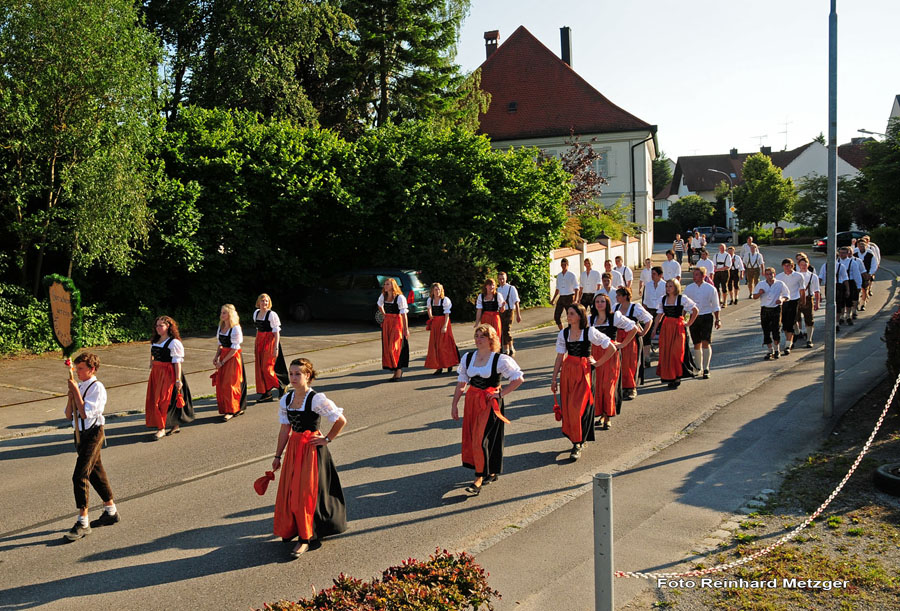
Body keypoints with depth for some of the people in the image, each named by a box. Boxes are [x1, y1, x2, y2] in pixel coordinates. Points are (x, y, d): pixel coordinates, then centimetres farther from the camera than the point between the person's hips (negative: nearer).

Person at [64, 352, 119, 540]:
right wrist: (71, 395, -6)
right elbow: (69, 415, 8)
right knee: (96, 474, 17)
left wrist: (76, 391, -19)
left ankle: (83, 523, -5)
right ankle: (110, 512, 32)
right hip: (82, 434, 9)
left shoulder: (97, 387, -15)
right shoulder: (80, 386, 9)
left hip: (93, 434, -9)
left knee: (80, 476, -12)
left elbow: (85, 413, -23)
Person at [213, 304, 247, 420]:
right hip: (223, 356, 8)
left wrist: (222, 361, -16)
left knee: (229, 384, -5)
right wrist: (216, 357, 2)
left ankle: (231, 411, 5)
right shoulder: (221, 327, 10)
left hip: (233, 358, -8)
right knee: (220, 383, 7)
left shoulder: (235, 328, -15)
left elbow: (234, 349, -16)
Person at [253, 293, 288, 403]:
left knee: (267, 368, -9)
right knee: (259, 368, 6)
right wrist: (255, 344, 18)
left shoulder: (272, 314, -12)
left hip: (270, 341, -7)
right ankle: (266, 394, 13)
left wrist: (276, 348, -19)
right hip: (260, 342, 7)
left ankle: (281, 385, 14)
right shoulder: (256, 313, 10)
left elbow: (276, 332, -14)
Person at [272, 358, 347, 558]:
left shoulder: (317, 399, -16)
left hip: (311, 448, -6)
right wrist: (278, 455, 10)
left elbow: (341, 420, -13)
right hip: (293, 447, 6)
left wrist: (327, 439, -10)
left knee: (305, 493, -2)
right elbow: (285, 429, 8)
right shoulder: (286, 399, 3)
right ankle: (291, 528, 36)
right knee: (288, 490, 13)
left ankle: (305, 538, 12)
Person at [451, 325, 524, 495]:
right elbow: (461, 382, 11)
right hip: (472, 400, 6)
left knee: (481, 439, -10)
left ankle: (479, 479, 0)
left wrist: (501, 393, -10)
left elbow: (519, 379, -7)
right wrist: (454, 404, 10)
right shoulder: (468, 358, 5)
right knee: (470, 438, 9)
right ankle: (491, 473, 27)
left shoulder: (500, 360, -10)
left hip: (490, 402, -6)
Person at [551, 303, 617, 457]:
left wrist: (598, 363, -2)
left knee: (577, 407, -10)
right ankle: (577, 440, 22)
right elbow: (560, 357, 7)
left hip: (584, 371, -4)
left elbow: (612, 348, -3)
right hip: (567, 371, 4)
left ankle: (578, 445, 1)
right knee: (567, 407, 4)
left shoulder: (590, 332, -8)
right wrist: (554, 378, 6)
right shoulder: (563, 334, 3)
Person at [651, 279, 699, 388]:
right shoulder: (662, 299, 6)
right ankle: (668, 377, 14)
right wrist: (654, 329, 5)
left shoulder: (682, 299, -5)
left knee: (676, 352, -7)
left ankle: (677, 377, 5)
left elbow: (696, 311, 2)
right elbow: (659, 315, 12)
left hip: (678, 327, -4)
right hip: (666, 328, 4)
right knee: (665, 352, 2)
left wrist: (689, 324, -1)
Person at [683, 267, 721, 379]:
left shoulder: (711, 289, -1)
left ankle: (706, 369, -6)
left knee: (706, 342, -11)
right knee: (697, 344, 9)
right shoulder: (688, 288, 4)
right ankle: (698, 368, 22)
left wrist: (717, 319, 7)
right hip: (693, 317, 2)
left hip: (707, 317, -2)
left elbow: (715, 306, 6)